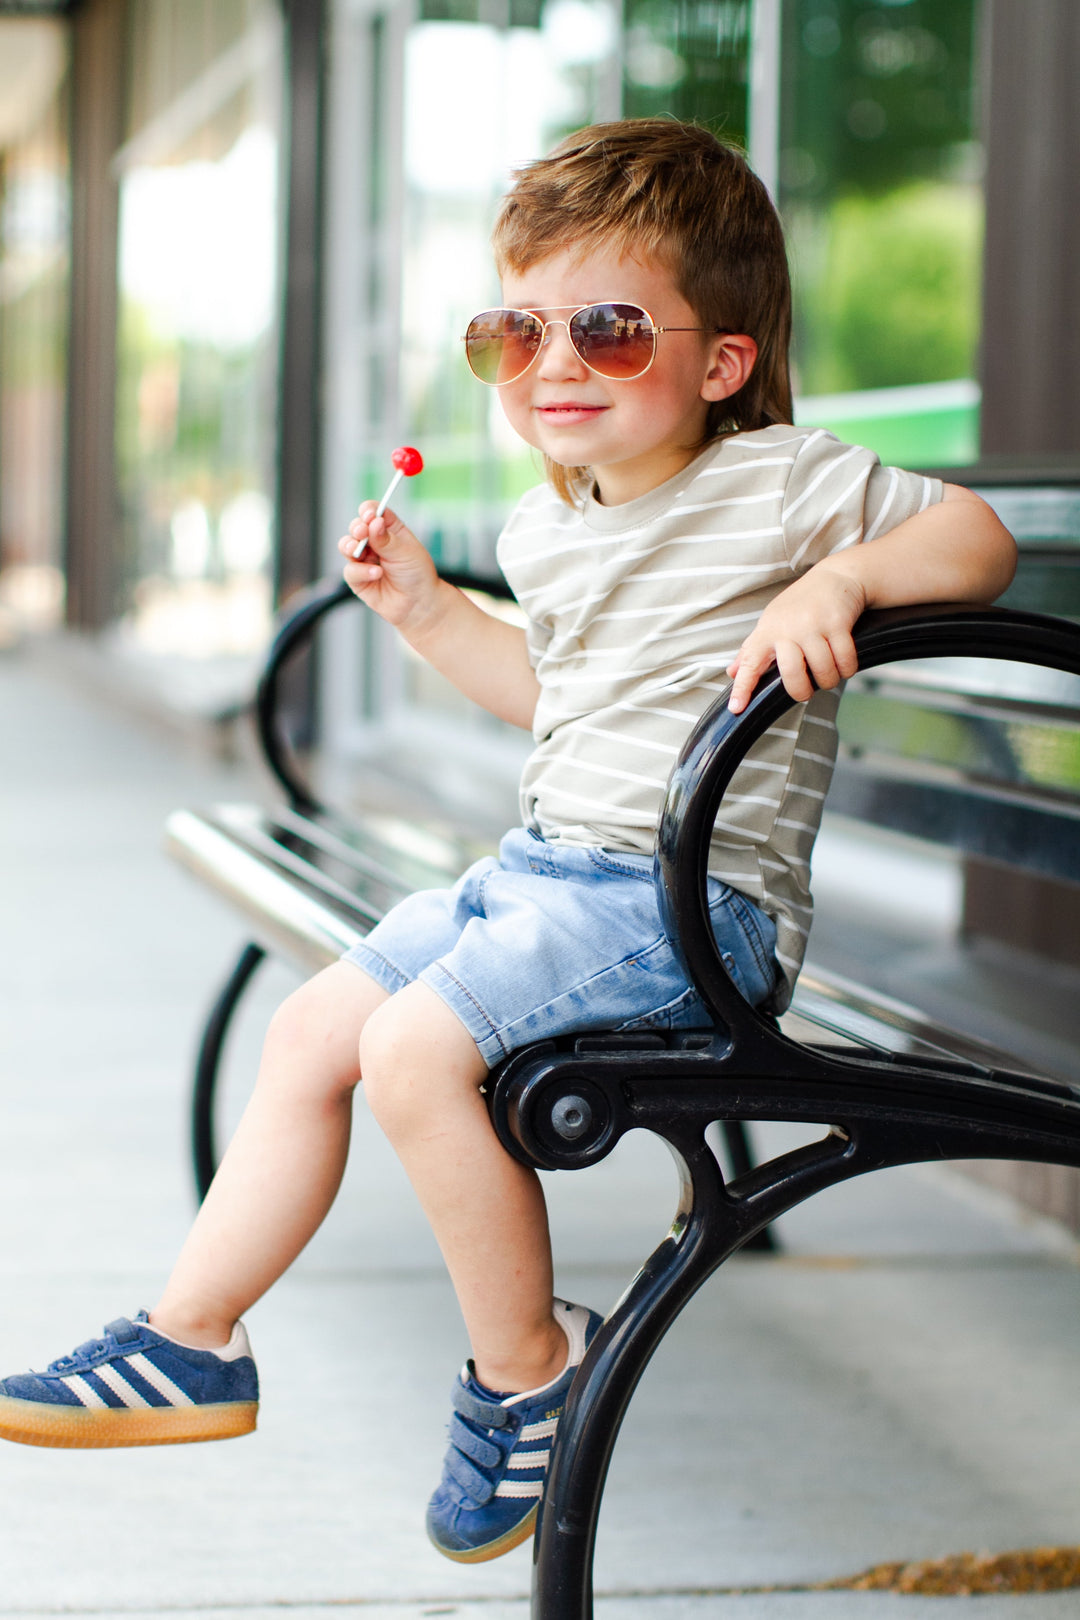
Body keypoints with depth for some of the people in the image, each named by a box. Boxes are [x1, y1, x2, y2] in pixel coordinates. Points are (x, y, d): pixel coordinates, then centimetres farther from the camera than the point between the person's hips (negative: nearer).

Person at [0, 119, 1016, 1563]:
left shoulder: (781, 482, -12)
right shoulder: (556, 525, 12)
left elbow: (979, 534, -15)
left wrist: (839, 582, -31)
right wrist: (424, 607, 18)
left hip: (701, 897, -9)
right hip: (546, 866, 9)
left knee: (414, 1043, -23)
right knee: (314, 1022, 8)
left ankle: (528, 1365, -4)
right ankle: (191, 1341, 19)